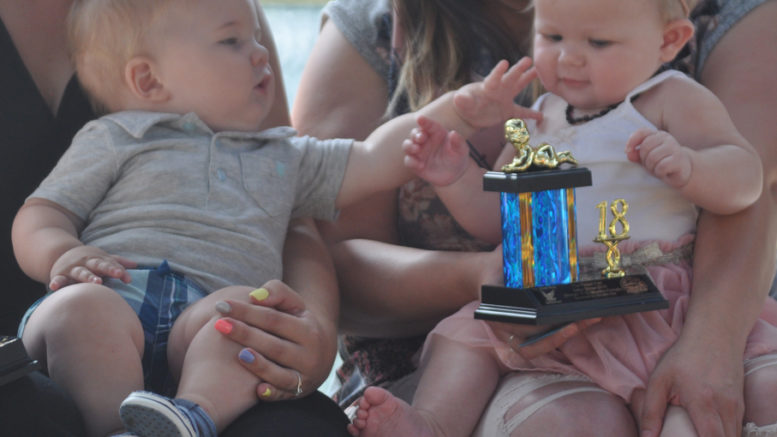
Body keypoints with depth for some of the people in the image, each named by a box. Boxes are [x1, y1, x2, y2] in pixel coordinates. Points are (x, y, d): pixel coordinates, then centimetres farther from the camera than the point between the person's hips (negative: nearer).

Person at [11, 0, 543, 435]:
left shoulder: (283, 158, 37)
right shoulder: (111, 140, 26)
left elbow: (375, 159, 33)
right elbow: (40, 215, 19)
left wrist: (454, 111, 22)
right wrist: (61, 252, -5)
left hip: (210, 313, 2)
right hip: (112, 292, -1)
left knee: (249, 307, -35)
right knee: (79, 309, -37)